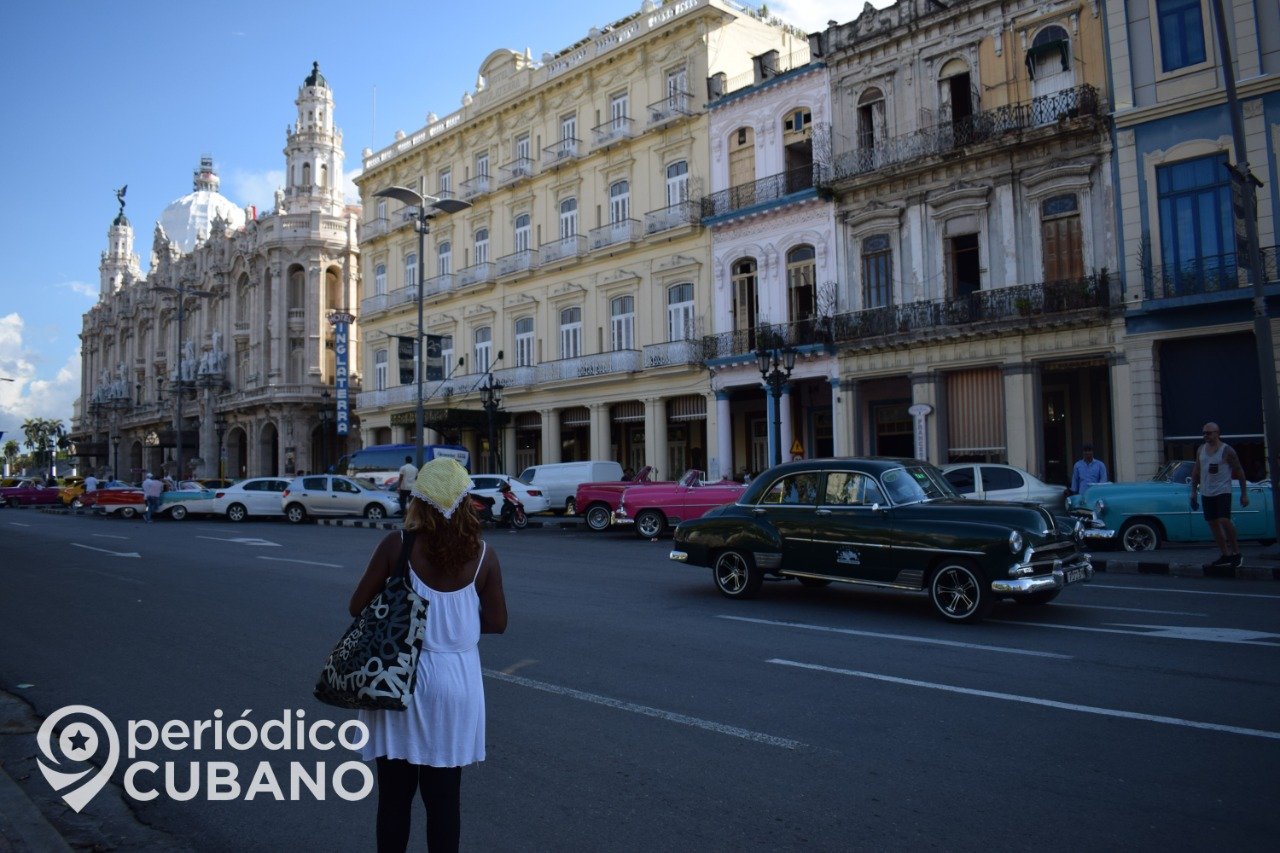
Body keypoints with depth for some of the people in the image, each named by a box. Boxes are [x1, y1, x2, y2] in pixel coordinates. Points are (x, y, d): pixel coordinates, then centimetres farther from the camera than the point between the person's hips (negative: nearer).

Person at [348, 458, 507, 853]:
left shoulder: (397, 545, -11)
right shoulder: (483, 556, -7)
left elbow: (358, 606, -4)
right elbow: (496, 623, 0)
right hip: (456, 680, 1)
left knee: (395, 794, 14)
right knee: (444, 797, 14)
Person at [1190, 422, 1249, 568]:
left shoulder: (1227, 451, -7)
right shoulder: (1201, 450, 8)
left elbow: (1240, 472, -3)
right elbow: (1196, 471, 16)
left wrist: (1244, 494, -5)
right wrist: (1193, 492, 13)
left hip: (1222, 492, -6)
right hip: (1206, 493, 6)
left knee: (1224, 521, -19)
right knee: (1213, 524, 6)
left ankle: (1236, 553, -3)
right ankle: (1226, 555, 15)